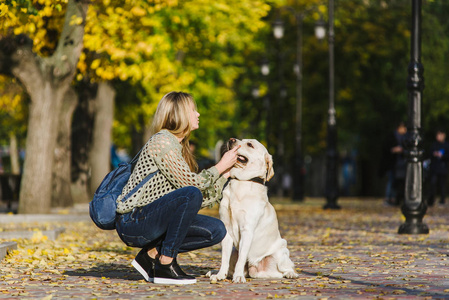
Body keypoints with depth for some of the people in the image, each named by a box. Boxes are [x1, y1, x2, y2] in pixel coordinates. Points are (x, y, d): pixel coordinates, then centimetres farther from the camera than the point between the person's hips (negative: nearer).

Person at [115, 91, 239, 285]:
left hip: (151, 221, 9)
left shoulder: (178, 147, 17)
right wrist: (220, 166, -5)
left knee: (216, 231, -1)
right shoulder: (161, 141, -11)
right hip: (132, 223, -9)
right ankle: (165, 265, -22)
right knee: (191, 194, -30)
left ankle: (152, 254, 3)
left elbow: (202, 201, 13)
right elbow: (190, 184, -17)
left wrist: (225, 174, 14)